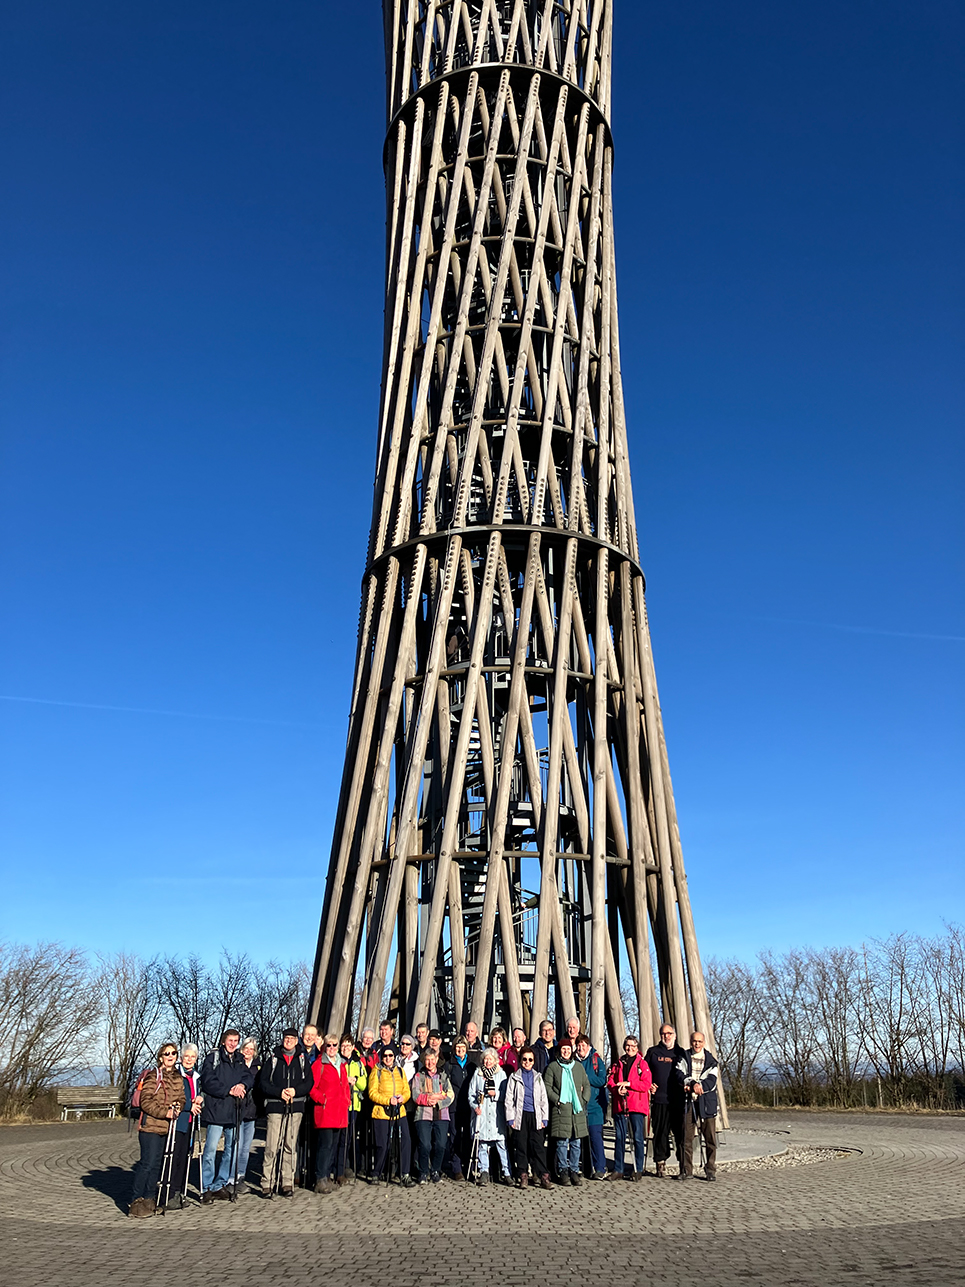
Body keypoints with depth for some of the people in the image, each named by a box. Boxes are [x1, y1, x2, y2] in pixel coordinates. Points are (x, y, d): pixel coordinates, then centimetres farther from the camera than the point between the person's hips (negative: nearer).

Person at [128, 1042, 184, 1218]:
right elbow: (146, 1102, -12)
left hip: (166, 1127, 6)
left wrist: (177, 1108, -6)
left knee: (157, 1164, 11)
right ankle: (135, 1200, 0)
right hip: (150, 1126, -6)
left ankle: (150, 1199, 21)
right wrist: (165, 1112, -19)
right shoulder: (153, 1076, -8)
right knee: (147, 1162, -8)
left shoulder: (178, 1078, 12)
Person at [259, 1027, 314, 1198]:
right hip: (275, 1107, -1)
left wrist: (295, 1091, -11)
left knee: (290, 1146, 4)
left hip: (295, 1107, 1)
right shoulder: (273, 1059, 7)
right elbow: (263, 1082, 2)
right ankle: (267, 1184, 2)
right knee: (271, 1147, -6)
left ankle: (287, 1183, 12)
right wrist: (279, 1092, -11)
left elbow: (309, 1082, 6)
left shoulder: (303, 1060, 10)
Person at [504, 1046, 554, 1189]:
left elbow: (544, 1099, 14)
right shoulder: (514, 1077, 6)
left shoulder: (538, 1077, 13)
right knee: (521, 1147, 1)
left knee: (539, 1147, -4)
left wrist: (544, 1118, 6)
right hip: (520, 1116, -1)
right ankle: (523, 1177, 11)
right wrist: (511, 1118, -4)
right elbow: (509, 1099, 3)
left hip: (535, 1116, 1)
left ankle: (544, 1177, -2)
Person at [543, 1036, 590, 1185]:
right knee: (562, 1142, -4)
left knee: (576, 1142, 4)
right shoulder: (553, 1067, 4)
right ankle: (563, 1171, 7)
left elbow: (586, 1085, 19)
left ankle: (574, 1171, 14)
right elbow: (547, 1087, 1)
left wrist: (584, 1100, 5)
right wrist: (557, 1100, -9)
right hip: (560, 1109, -3)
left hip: (577, 1109, 3)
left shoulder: (578, 1066, 15)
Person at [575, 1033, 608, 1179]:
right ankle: (589, 1168, 16)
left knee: (595, 1135, -11)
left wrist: (583, 1076, -13)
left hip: (595, 1106, -4)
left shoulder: (597, 1061, 2)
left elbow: (602, 1081, -8)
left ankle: (600, 1169, -6)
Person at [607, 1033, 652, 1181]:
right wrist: (617, 1089, -9)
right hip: (620, 1105, 3)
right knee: (619, 1138, 4)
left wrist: (628, 1084, -13)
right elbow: (610, 1081, 11)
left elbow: (646, 1084, -6)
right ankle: (618, 1170, 10)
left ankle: (638, 1170, 8)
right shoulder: (618, 1063, 15)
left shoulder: (642, 1063, 4)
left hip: (637, 1105, -3)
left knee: (638, 1138, -2)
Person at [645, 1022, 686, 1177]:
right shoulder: (653, 1052, 12)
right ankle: (661, 1164, 11)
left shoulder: (681, 1053, 12)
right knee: (660, 1132, 1)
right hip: (659, 1100, 0)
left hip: (678, 1100, 0)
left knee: (681, 1132, -3)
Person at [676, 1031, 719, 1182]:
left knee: (710, 1136, -2)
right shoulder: (684, 1057, 11)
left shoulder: (710, 1060, 9)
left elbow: (712, 1081, -2)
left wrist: (698, 1085, -16)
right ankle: (687, 1169, 8)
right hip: (688, 1101, 0)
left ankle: (710, 1169, 9)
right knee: (687, 1136, -1)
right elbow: (680, 1075, -3)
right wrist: (693, 1083, -19)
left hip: (706, 1101, 0)